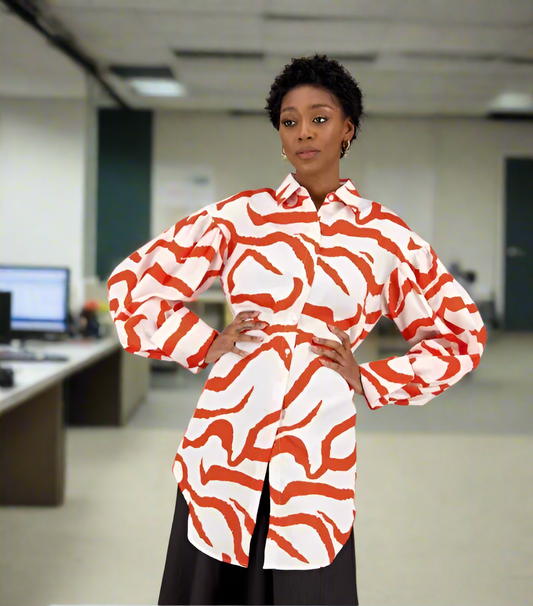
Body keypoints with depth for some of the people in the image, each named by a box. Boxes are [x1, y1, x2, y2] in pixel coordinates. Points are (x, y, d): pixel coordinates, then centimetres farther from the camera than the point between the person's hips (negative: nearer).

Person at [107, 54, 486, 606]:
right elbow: (132, 284, 10)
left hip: (318, 455, -1)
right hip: (225, 447, 1)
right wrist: (206, 346, 2)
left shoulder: (383, 236, 5)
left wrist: (371, 380, 3)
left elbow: (460, 336, 13)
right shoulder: (241, 215, 6)